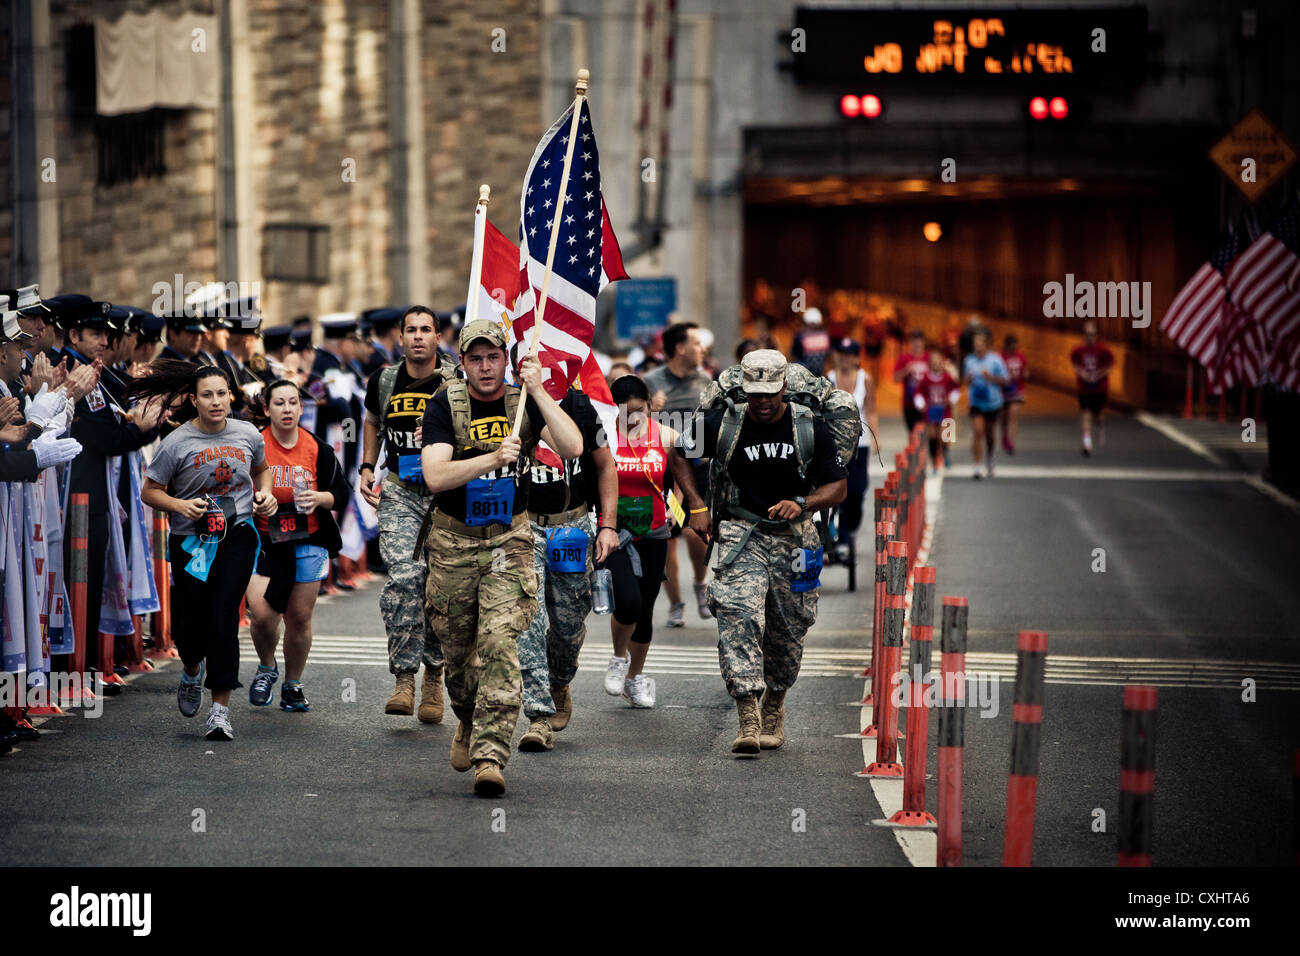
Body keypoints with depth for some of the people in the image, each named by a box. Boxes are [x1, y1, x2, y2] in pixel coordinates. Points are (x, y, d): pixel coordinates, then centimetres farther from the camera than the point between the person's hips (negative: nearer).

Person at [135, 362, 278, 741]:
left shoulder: (248, 435, 5)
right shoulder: (177, 443, -4)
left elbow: (261, 470, 26)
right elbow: (149, 492, 1)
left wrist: (265, 494, 6)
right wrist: (180, 505, -17)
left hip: (237, 537, 0)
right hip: (190, 540, 0)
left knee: (223, 617, -12)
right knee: (189, 625, 1)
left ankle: (221, 709, -9)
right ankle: (193, 670, 39)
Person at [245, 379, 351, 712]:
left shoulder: (318, 449, 1)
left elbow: (341, 493, 4)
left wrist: (319, 498, -15)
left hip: (308, 543, 1)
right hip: (263, 543, -1)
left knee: (300, 617, 4)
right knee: (261, 612, -16)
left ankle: (293, 686, 22)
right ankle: (266, 668, 15)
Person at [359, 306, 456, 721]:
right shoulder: (384, 381, 4)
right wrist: (367, 468, 13)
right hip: (399, 493, 1)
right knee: (403, 577, -17)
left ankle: (434, 677, 21)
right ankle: (404, 679, -15)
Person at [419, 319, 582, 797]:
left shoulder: (524, 401, -1)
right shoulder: (445, 406, -6)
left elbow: (572, 447, -17)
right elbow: (435, 476, -19)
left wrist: (537, 390, -21)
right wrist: (494, 459, -32)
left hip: (509, 541, -1)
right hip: (453, 541, 1)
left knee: (499, 642, -17)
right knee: (458, 649, 12)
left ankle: (489, 754, -20)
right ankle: (468, 722, 42)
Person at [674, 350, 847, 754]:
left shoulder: (810, 428, -3)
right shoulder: (723, 425, -4)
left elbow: (838, 487, 1)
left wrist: (801, 504, -18)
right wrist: (696, 506, 4)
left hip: (793, 538, 1)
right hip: (740, 535, -1)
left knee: (787, 630, 10)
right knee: (739, 618, -20)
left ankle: (774, 707, 34)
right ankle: (748, 720, -25)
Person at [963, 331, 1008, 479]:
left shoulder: (996, 359, -8)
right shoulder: (969, 360, 1)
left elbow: (1004, 380, -5)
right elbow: (965, 380, 12)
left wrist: (990, 377, -22)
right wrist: (968, 378, -12)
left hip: (992, 402, 0)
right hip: (976, 402, 0)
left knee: (989, 435, 13)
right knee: (978, 432, -15)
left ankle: (989, 462, 40)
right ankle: (977, 467, -15)